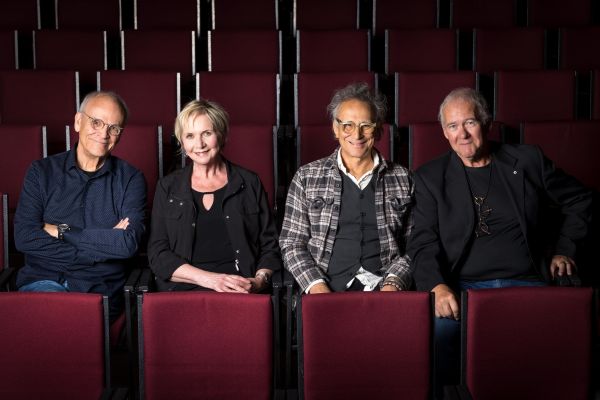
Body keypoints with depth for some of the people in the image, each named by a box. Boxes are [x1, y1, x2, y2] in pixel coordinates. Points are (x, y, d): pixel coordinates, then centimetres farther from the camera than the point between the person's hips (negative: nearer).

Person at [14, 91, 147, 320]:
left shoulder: (130, 180, 5)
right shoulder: (42, 172, 8)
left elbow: (129, 244, -10)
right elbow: (24, 238, -5)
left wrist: (60, 231, -7)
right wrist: (105, 242, -9)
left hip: (99, 290, 0)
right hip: (43, 281, 0)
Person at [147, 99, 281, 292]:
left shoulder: (249, 183, 15)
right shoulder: (167, 188, 14)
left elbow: (269, 247, 14)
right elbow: (157, 254, 6)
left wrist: (259, 280, -7)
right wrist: (209, 279, -8)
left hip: (241, 291, 0)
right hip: (183, 291, 0)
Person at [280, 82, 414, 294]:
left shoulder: (402, 179, 13)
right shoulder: (307, 177, 10)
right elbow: (292, 244, 7)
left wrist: (394, 283, -5)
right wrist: (316, 286, -7)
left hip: (382, 289, 1)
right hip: (324, 292, 0)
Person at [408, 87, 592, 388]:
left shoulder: (528, 160, 13)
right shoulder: (430, 177, 10)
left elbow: (580, 200, 25)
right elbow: (423, 243, 1)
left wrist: (564, 250, 17)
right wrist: (437, 287, -17)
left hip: (526, 284, 1)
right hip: (463, 288, -1)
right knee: (439, 330, -33)